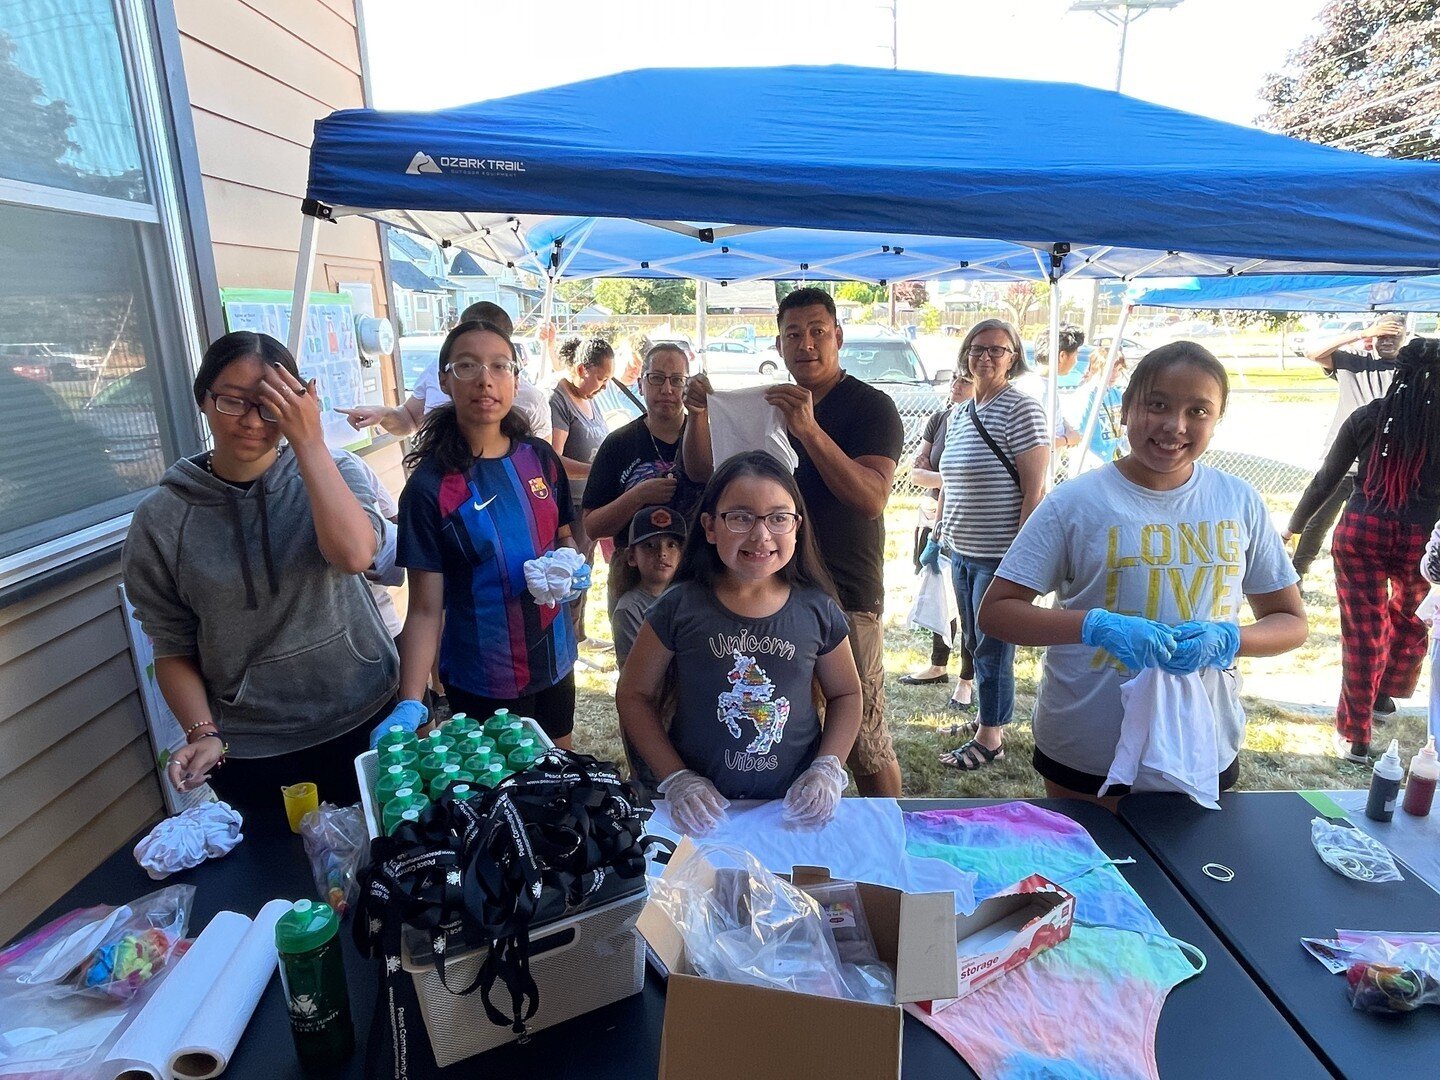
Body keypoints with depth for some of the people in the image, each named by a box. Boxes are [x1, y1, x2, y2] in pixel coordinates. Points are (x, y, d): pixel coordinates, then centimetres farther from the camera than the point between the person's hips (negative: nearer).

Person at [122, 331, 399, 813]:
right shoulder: (160, 518, -4)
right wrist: (203, 733, -12)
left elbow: (354, 554, -27)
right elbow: (174, 648, 2)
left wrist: (309, 442, -24)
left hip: (367, 722, 0)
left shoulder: (333, 475, -5)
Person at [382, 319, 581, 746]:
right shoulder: (430, 486, -15)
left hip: (554, 658, 5)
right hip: (482, 679, -4)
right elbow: (425, 609, -14)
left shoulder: (540, 458, -4)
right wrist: (410, 705, -25)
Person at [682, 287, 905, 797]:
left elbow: (872, 498, -22)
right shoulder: (764, 405, 13)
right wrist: (699, 412, -11)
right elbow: (701, 469, 8)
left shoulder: (871, 406, -5)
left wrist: (810, 430, -33)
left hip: (845, 597, -5)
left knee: (863, 738, 0)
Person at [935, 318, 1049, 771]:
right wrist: (942, 532, 17)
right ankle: (987, 717, 33)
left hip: (1000, 555, -8)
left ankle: (990, 738, 15)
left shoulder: (1020, 408, -11)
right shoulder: (959, 414, 12)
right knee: (974, 642, 17)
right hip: (963, 551, 8)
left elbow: (1035, 487, -15)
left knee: (993, 646, 1)